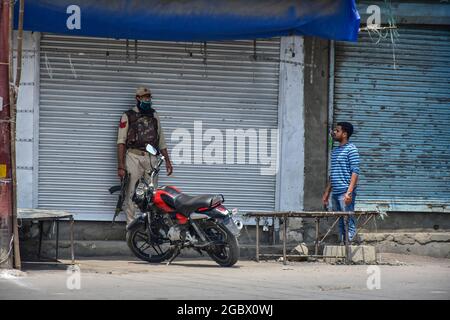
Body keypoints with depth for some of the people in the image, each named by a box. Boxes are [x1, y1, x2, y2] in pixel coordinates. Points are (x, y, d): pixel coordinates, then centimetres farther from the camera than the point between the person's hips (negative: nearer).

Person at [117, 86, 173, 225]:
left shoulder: (154, 115, 17)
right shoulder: (128, 116, 3)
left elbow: (161, 140, 21)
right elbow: (121, 142, -2)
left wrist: (167, 160, 15)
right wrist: (121, 166, -10)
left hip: (151, 158, 4)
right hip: (134, 158, -4)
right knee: (131, 194, -5)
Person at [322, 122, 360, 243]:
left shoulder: (351, 149, -7)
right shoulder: (335, 151, 18)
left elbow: (355, 172, -14)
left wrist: (349, 192, -21)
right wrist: (327, 193, 21)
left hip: (345, 193, -9)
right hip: (335, 193, 9)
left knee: (349, 222, -8)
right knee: (339, 223, 11)